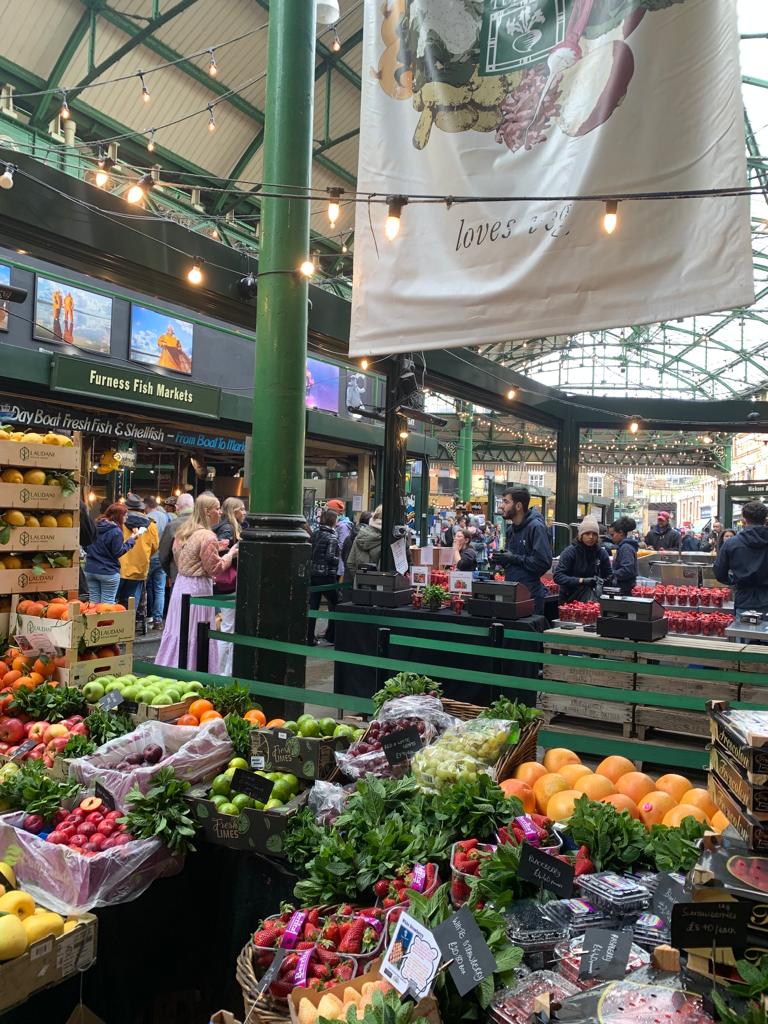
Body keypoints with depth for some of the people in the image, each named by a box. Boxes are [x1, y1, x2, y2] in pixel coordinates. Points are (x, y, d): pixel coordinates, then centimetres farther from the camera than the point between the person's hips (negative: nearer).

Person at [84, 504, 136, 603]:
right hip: (108, 572, -6)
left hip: (90, 570, 6)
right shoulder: (116, 531, -16)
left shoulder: (95, 526, 5)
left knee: (93, 602, 11)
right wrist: (131, 540, -5)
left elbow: (86, 546, 14)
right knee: (107, 604, 1)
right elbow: (118, 553, -12)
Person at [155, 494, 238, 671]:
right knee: (195, 635, -1)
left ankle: (170, 670, 22)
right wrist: (231, 554, -3)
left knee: (177, 630, 14)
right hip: (198, 588, -9)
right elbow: (215, 568, -16)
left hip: (180, 583, 9)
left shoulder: (183, 531, 9)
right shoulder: (207, 536, -18)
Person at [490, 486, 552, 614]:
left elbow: (544, 562, -23)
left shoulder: (536, 527, -14)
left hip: (530, 595, -8)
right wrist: (501, 559, 3)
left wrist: (514, 558, -18)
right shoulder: (511, 529, 14)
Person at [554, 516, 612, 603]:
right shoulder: (570, 551, -8)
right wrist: (582, 580, -25)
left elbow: (608, 576, 11)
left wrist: (601, 581, -12)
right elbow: (557, 576, -15)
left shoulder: (601, 553, 3)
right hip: (570, 597, -4)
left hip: (590, 592, 4)